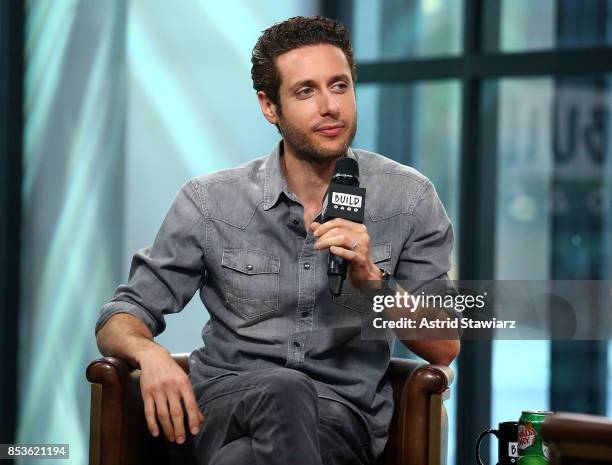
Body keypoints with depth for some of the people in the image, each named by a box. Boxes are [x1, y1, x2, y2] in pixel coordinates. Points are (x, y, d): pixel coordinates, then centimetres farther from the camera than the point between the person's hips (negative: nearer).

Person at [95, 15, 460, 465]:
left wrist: (369, 279, -15)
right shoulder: (210, 201, 3)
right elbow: (122, 319, 7)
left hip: (344, 410, 0)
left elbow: (444, 347, 4)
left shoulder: (409, 199, 4)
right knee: (285, 394, -37)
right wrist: (149, 352, -18)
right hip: (228, 399, 0)